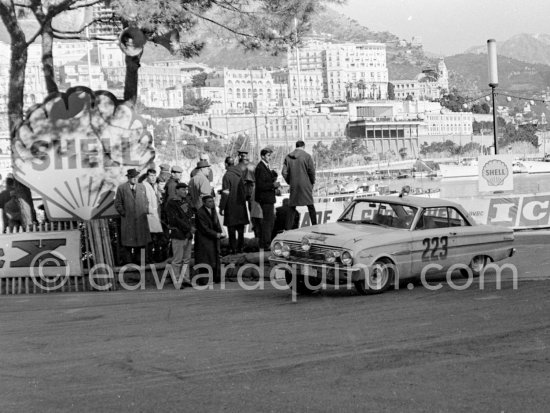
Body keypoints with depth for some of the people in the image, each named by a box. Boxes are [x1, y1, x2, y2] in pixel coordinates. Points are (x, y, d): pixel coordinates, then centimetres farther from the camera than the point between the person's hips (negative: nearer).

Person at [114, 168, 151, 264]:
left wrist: (145, 212, 8)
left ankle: (137, 262, 12)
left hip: (141, 220, 3)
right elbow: (118, 204, 2)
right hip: (128, 221, -3)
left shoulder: (142, 187, 12)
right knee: (128, 244, -1)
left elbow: (146, 201, 19)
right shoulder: (121, 188, 1)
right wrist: (124, 214, -4)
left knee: (140, 243, 3)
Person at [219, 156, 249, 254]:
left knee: (231, 229, 0)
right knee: (240, 228, 11)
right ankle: (240, 247, 13)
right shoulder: (239, 174, 4)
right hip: (241, 205, 5)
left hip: (231, 205, -5)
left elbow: (225, 193, -14)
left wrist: (221, 207, -9)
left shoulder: (227, 176, -13)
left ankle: (233, 248, 0)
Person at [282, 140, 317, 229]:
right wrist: (312, 182, 5)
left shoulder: (288, 157, 4)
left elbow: (284, 172, 1)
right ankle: (315, 226, 8)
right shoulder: (307, 156, -6)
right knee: (311, 207, 8)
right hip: (305, 185, -3)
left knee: (292, 209, 8)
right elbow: (312, 171, -8)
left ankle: (288, 229, 3)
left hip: (293, 186, 3)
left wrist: (290, 182, 11)